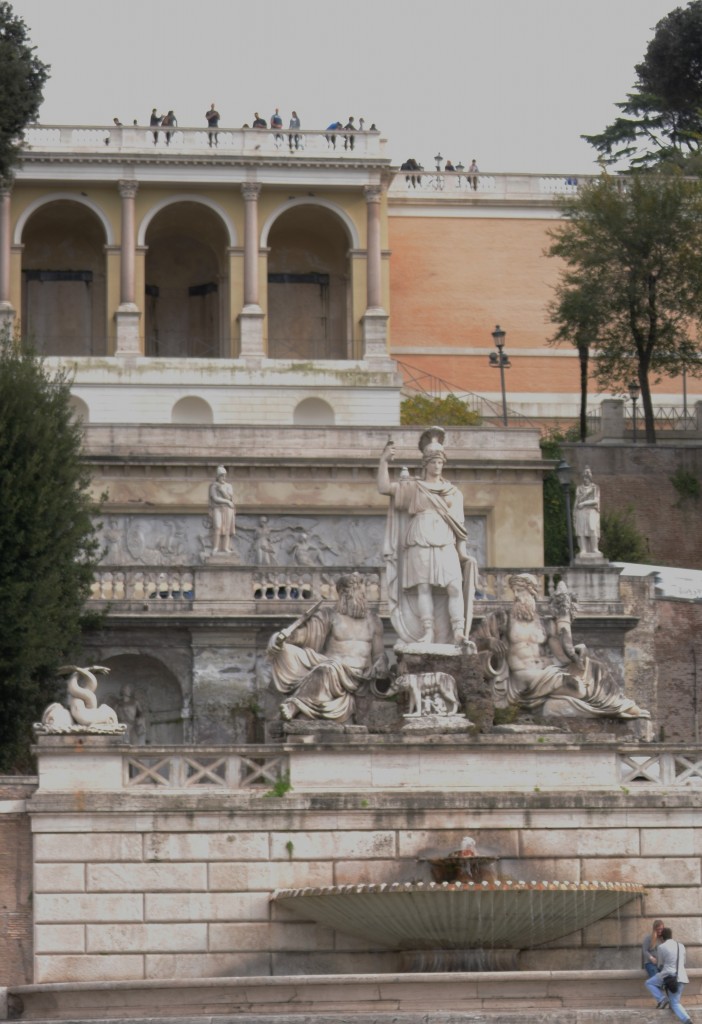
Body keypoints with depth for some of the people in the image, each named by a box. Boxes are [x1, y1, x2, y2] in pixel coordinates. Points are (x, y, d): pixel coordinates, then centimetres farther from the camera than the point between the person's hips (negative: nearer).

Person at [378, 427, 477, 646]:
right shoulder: (413, 487, 13)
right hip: (420, 547, -1)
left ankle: (459, 632, -19)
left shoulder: (453, 493, 19)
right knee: (424, 587, -11)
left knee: (455, 586, -13)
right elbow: (384, 487, 2)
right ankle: (427, 632, -13)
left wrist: (463, 552, 9)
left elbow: (459, 525, 17)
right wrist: (385, 461, -5)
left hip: (446, 548, 1)